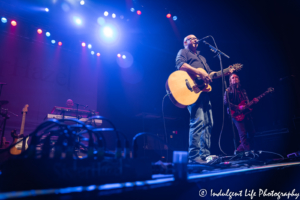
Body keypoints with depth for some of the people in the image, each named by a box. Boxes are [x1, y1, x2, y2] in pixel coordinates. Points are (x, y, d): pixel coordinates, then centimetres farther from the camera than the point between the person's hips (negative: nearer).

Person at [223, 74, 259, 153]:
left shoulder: (243, 90, 21)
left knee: (251, 133, 4)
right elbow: (226, 102, -12)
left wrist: (253, 101, 1)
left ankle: (239, 150, 15)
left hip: (245, 113, 7)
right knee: (243, 134, -14)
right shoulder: (228, 90, 1)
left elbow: (247, 103, 22)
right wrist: (238, 107, -18)